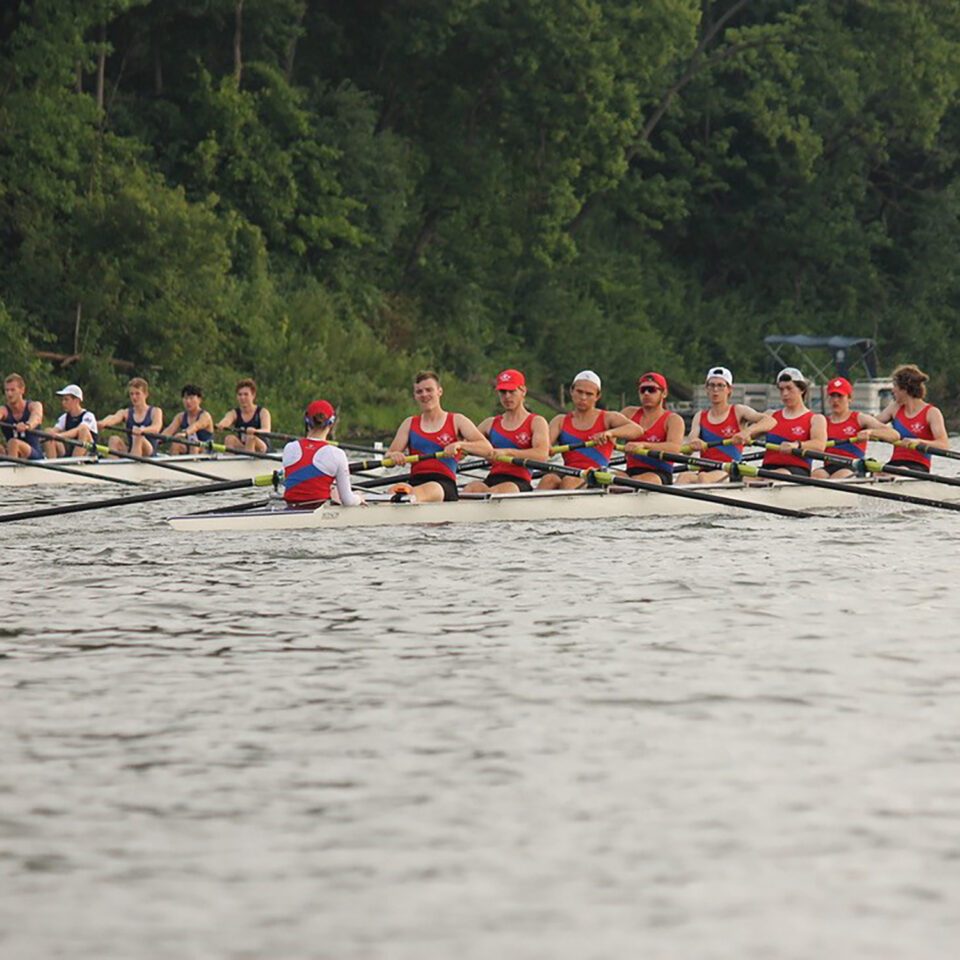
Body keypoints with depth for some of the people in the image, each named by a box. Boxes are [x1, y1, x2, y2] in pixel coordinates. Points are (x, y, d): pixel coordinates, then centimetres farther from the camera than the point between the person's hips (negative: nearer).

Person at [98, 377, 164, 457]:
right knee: (114, 440, -24)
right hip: (128, 451, 3)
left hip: (148, 452, -3)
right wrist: (103, 423, -39)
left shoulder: (155, 412, 4)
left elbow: (156, 428, -18)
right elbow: (113, 418, -12)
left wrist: (142, 430, -43)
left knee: (138, 437, -34)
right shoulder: (125, 413, 12)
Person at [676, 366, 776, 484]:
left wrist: (748, 431, -28)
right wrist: (694, 442, -29)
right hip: (705, 470, 4)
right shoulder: (700, 416, 19)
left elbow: (770, 421, -6)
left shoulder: (738, 411, 8)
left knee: (703, 477, -37)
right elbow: (692, 436, 0)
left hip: (730, 473, -3)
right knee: (682, 477, -31)